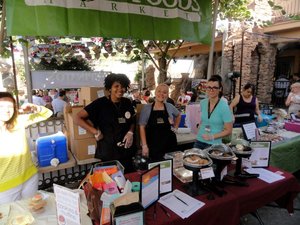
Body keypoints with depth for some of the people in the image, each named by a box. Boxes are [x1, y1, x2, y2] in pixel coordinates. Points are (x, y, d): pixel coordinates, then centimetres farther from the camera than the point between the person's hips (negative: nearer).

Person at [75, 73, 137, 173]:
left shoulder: (127, 103, 2)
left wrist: (130, 132, -4)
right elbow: (78, 118, -10)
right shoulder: (100, 103, -12)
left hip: (126, 151, 4)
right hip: (107, 152, -4)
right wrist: (96, 132, -15)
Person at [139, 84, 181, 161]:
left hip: (169, 144, 3)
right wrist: (144, 146, -11)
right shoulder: (147, 108, -4)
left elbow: (178, 115, 24)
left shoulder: (170, 107, 3)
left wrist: (175, 128, 11)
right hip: (153, 146, -2)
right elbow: (142, 127, -6)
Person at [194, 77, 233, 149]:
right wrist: (200, 132, 7)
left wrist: (212, 137, -18)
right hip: (199, 141, 4)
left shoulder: (224, 107, -15)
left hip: (214, 144, -4)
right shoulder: (202, 103, -1)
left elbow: (228, 130, -11)